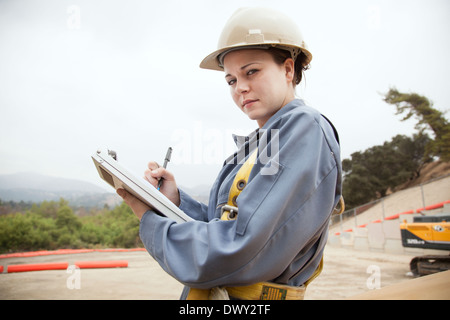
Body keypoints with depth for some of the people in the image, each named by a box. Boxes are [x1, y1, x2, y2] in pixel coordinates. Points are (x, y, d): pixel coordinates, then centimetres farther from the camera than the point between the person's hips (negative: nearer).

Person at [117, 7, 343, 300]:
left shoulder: (307, 129, -18)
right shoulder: (256, 144, 10)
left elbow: (239, 252, -25)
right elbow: (222, 229, 8)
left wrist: (150, 224, -12)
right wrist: (176, 200, -6)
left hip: (256, 296, -8)